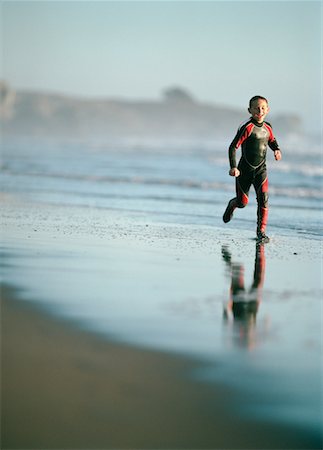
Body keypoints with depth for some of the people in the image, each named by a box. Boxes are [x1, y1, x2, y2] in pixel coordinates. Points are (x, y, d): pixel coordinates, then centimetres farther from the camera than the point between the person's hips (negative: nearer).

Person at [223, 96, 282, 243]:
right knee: (243, 202, 6)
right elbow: (233, 147, -18)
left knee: (263, 198, -14)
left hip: (260, 169, 3)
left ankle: (261, 231, -5)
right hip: (244, 169, -3)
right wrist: (233, 167, -27)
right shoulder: (247, 127, -16)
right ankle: (232, 205, 43)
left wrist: (277, 150, 2)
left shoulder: (267, 128, 2)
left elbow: (272, 141, 24)